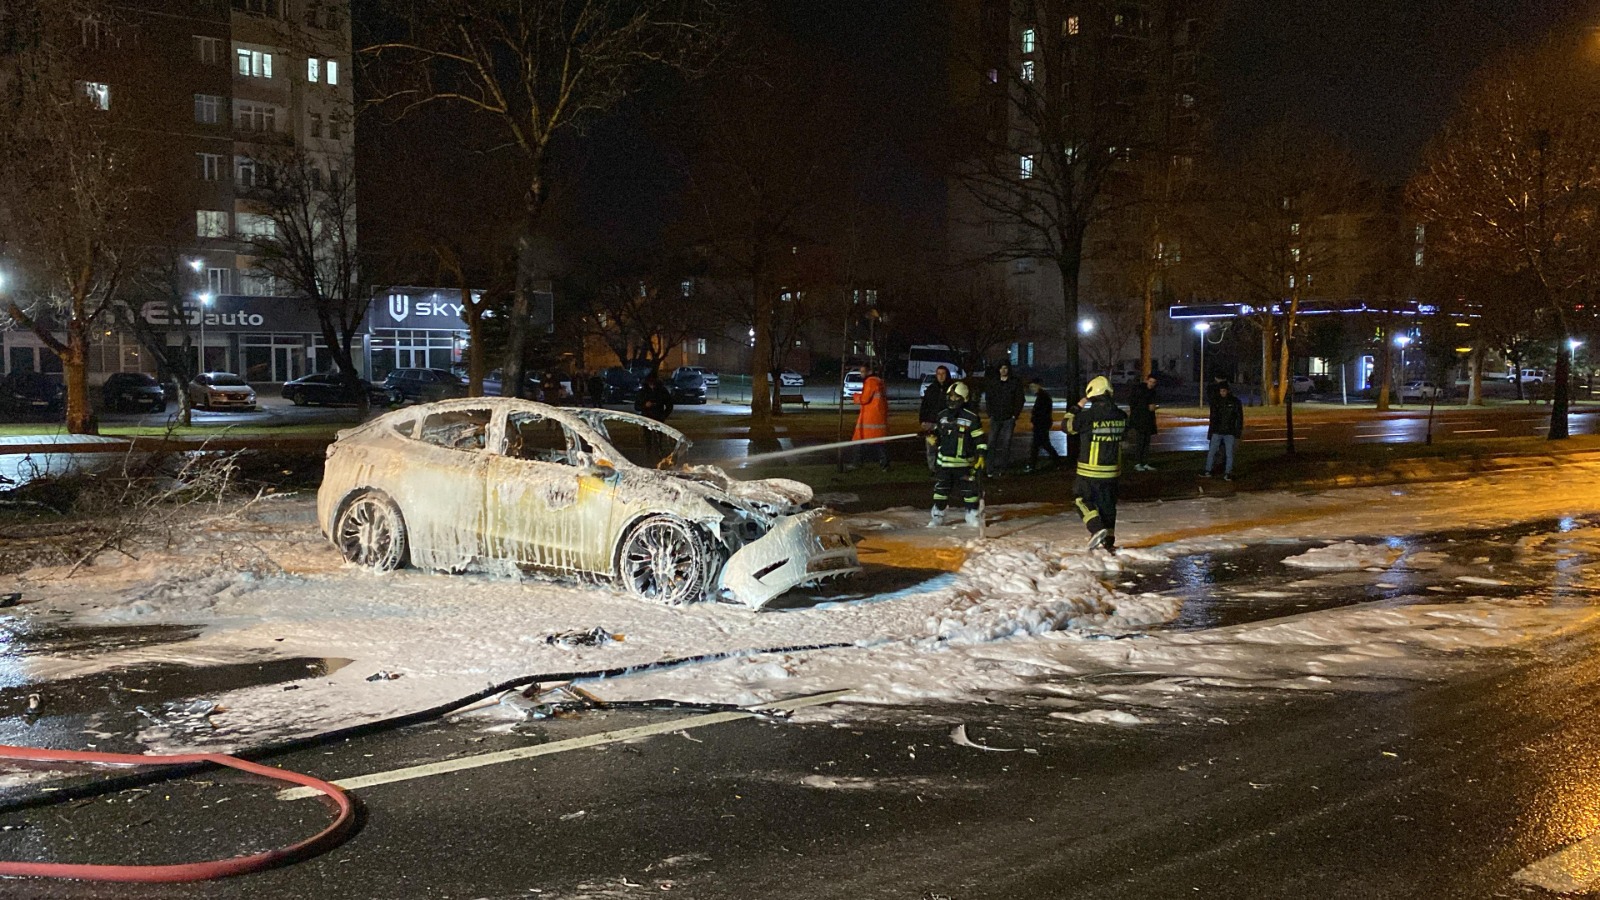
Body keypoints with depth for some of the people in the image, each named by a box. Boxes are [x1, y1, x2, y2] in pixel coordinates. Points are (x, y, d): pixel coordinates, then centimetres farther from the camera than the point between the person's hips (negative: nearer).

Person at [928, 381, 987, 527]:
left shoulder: (971, 418, -8)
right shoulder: (942, 415, 7)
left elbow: (980, 438, -7)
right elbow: (938, 433, 20)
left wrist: (981, 457, -14)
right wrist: (933, 438, -3)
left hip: (964, 462, -3)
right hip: (943, 461, 4)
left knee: (969, 489, 4)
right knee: (940, 489, 5)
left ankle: (972, 515, 20)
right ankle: (938, 516, 16)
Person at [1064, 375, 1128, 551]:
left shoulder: (1090, 415, -17)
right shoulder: (1120, 416, 0)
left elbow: (1068, 425, -6)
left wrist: (1077, 407, 5)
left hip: (1091, 470, -5)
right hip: (1112, 469, 5)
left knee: (1081, 498, 8)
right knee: (1107, 503, 15)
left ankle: (1097, 528, -10)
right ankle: (1109, 540, 18)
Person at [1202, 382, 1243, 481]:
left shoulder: (1235, 402, -2)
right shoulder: (1216, 402, 4)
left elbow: (1239, 417, 0)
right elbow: (1213, 418, 10)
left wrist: (1238, 432, -5)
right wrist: (1210, 432, 9)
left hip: (1229, 433, -2)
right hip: (1217, 432, 2)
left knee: (1229, 454, 0)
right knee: (1211, 452, 3)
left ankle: (1227, 473, 8)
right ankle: (1208, 471, 12)